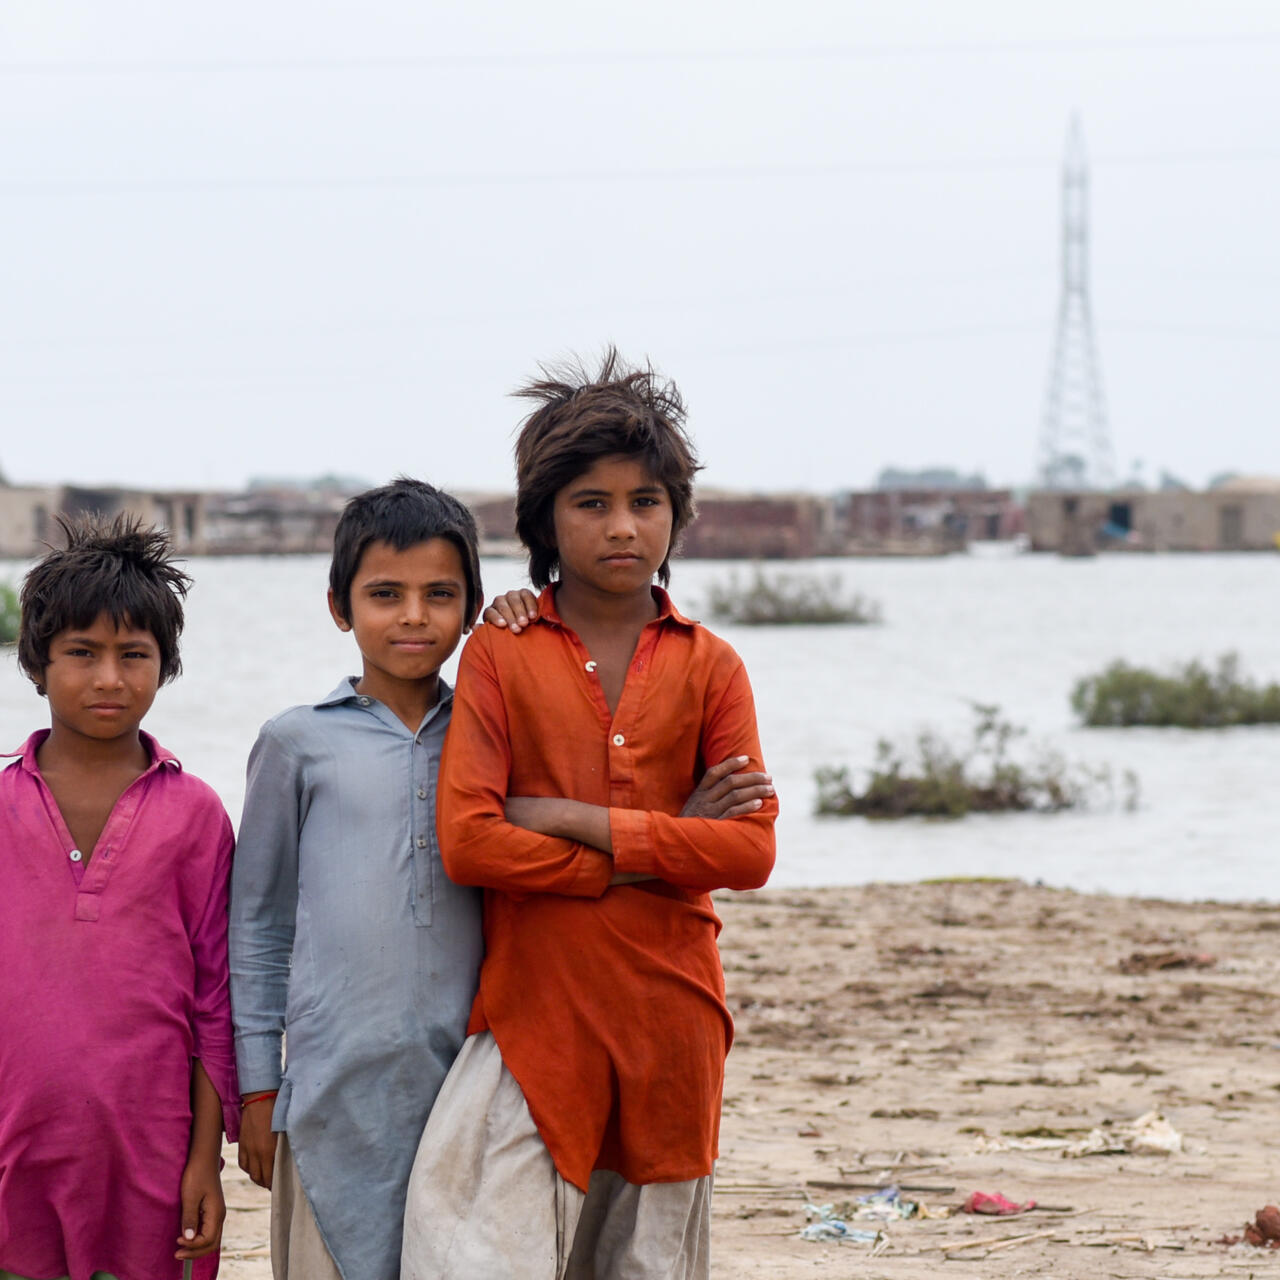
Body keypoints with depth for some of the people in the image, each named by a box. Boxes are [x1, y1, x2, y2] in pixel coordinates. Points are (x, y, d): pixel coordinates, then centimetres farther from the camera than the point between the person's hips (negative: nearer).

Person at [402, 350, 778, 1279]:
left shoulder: (708, 667, 6)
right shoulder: (501, 655, 2)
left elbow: (750, 852, -4)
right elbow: (467, 842, -10)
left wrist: (575, 820, -10)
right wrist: (665, 845, -8)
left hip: (669, 1012, 2)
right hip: (534, 1011, -2)